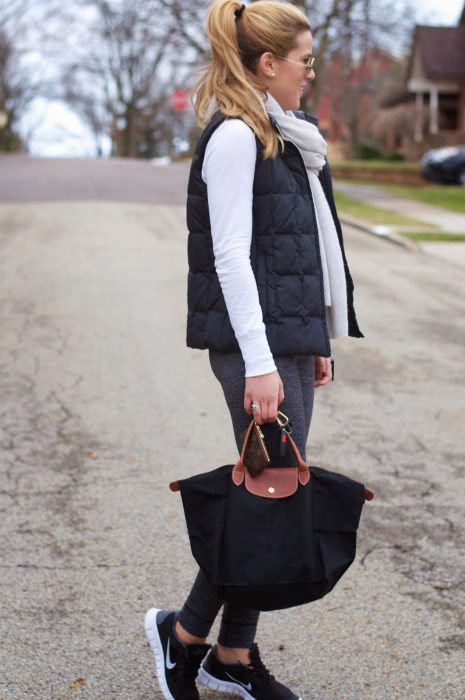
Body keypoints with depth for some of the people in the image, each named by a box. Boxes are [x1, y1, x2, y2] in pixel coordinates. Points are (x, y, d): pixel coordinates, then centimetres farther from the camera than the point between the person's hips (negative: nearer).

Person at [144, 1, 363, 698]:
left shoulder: (286, 138, 17)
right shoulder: (235, 137, -11)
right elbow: (231, 257, -17)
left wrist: (315, 341, 19)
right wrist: (259, 364, -22)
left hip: (292, 339, 9)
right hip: (254, 344, -9)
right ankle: (184, 632, 13)